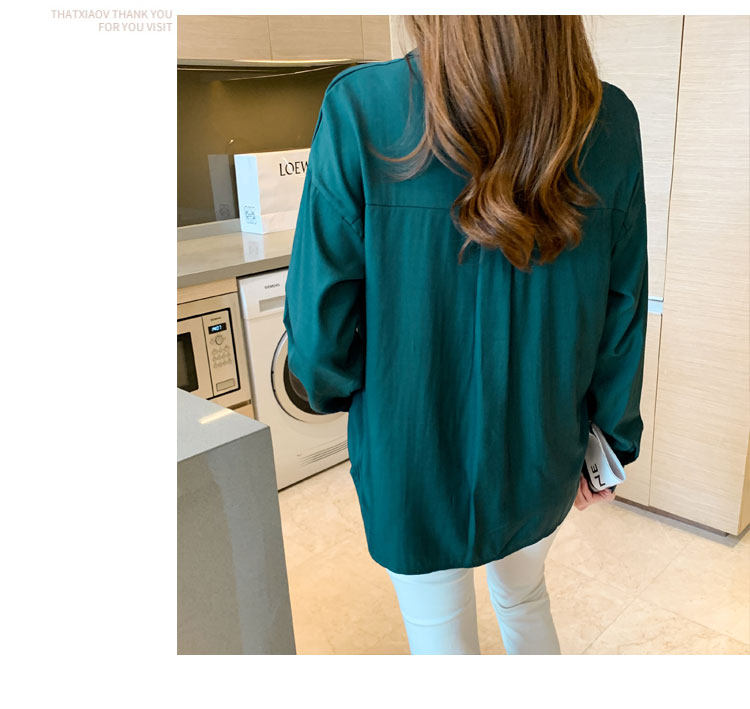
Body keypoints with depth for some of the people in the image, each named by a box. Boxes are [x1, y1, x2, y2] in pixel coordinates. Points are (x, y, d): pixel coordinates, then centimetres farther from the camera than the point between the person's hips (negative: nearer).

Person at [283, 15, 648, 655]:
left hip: (415, 461, -3)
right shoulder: (609, 124, -12)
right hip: (542, 456, 4)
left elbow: (320, 324, -19)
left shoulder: (360, 108, -22)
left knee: (442, 638, 22)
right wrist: (614, 438, 11)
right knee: (525, 602, 33)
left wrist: (342, 393, 4)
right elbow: (623, 318, -5)